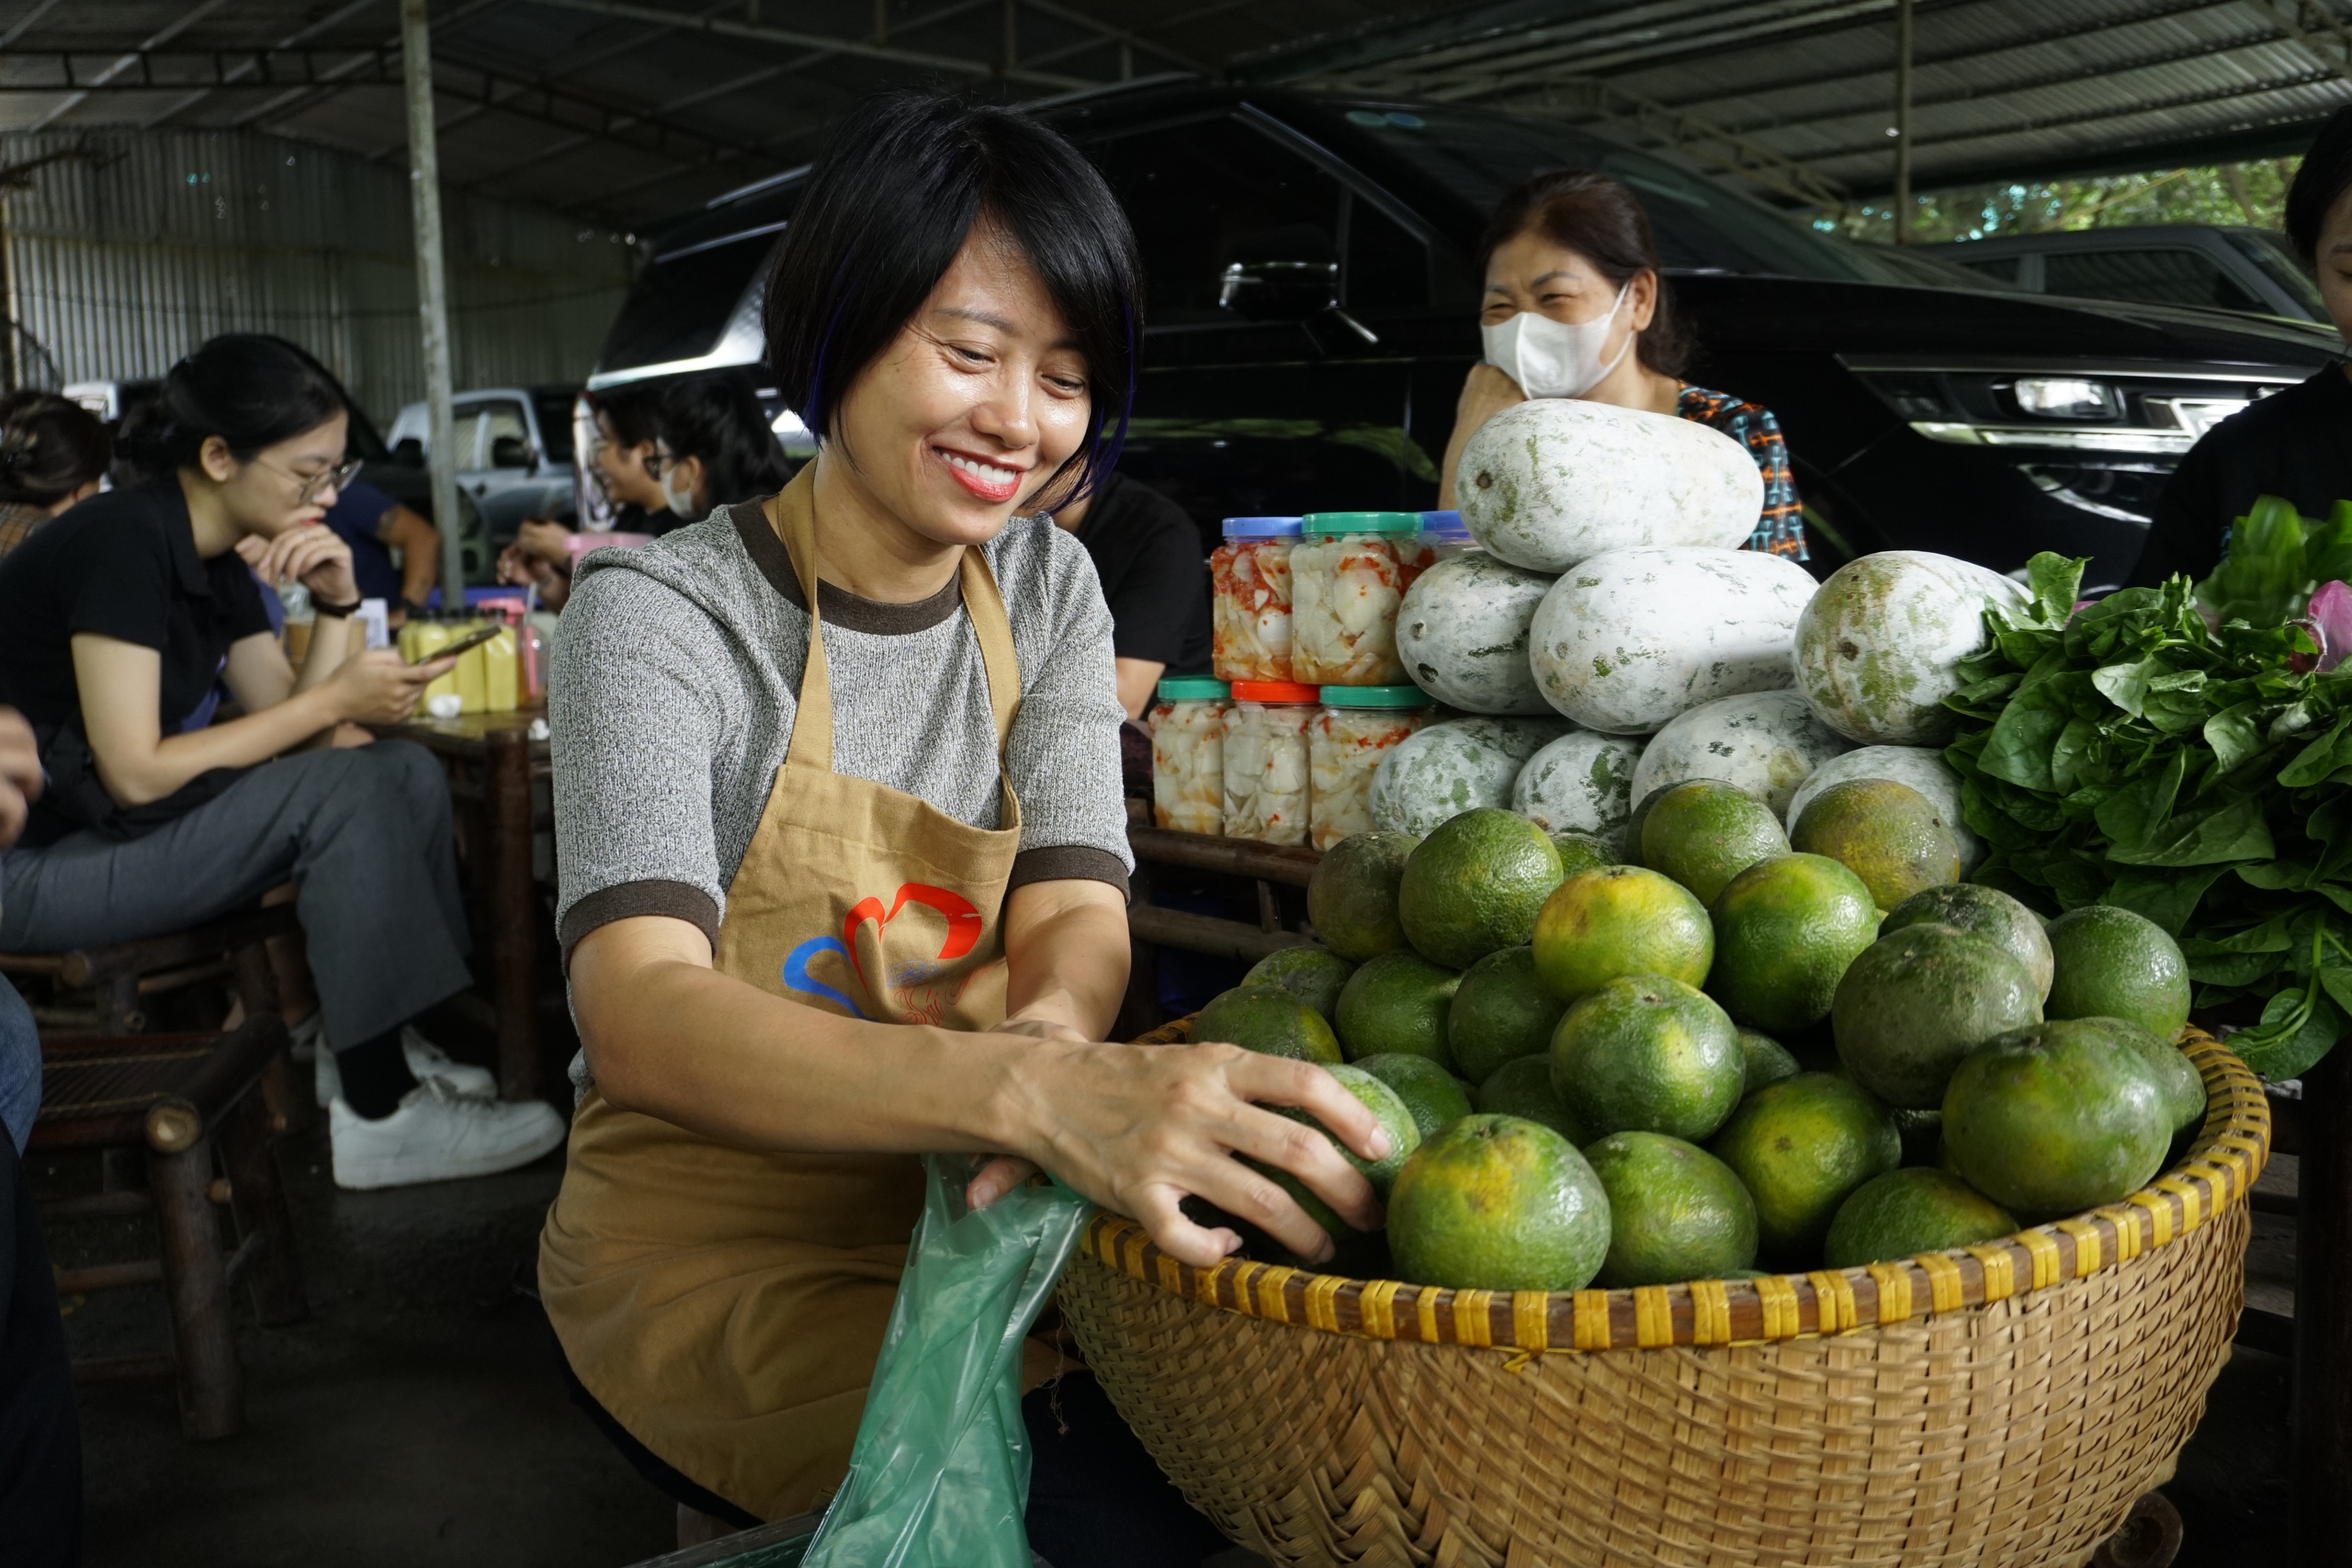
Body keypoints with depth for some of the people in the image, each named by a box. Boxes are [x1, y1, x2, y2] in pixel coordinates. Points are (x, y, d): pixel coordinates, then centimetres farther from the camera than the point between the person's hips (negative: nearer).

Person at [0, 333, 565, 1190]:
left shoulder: (217, 563, 6)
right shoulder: (121, 541, -20)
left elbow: (289, 731, 5)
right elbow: (135, 774, -24)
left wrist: (337, 606, -8)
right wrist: (335, 701, -20)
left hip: (118, 828, 9)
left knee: (409, 773, -2)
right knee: (345, 791, -23)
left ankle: (418, 1044, 0)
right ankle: (380, 1116, -14)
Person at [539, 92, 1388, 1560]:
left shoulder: (1048, 587, 4)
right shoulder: (658, 615, -13)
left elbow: (1077, 915, -5)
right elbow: (642, 1016, -28)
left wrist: (1055, 1028, -31)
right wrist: (1038, 1090, -45)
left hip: (975, 1199, 5)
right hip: (721, 1239, -5)